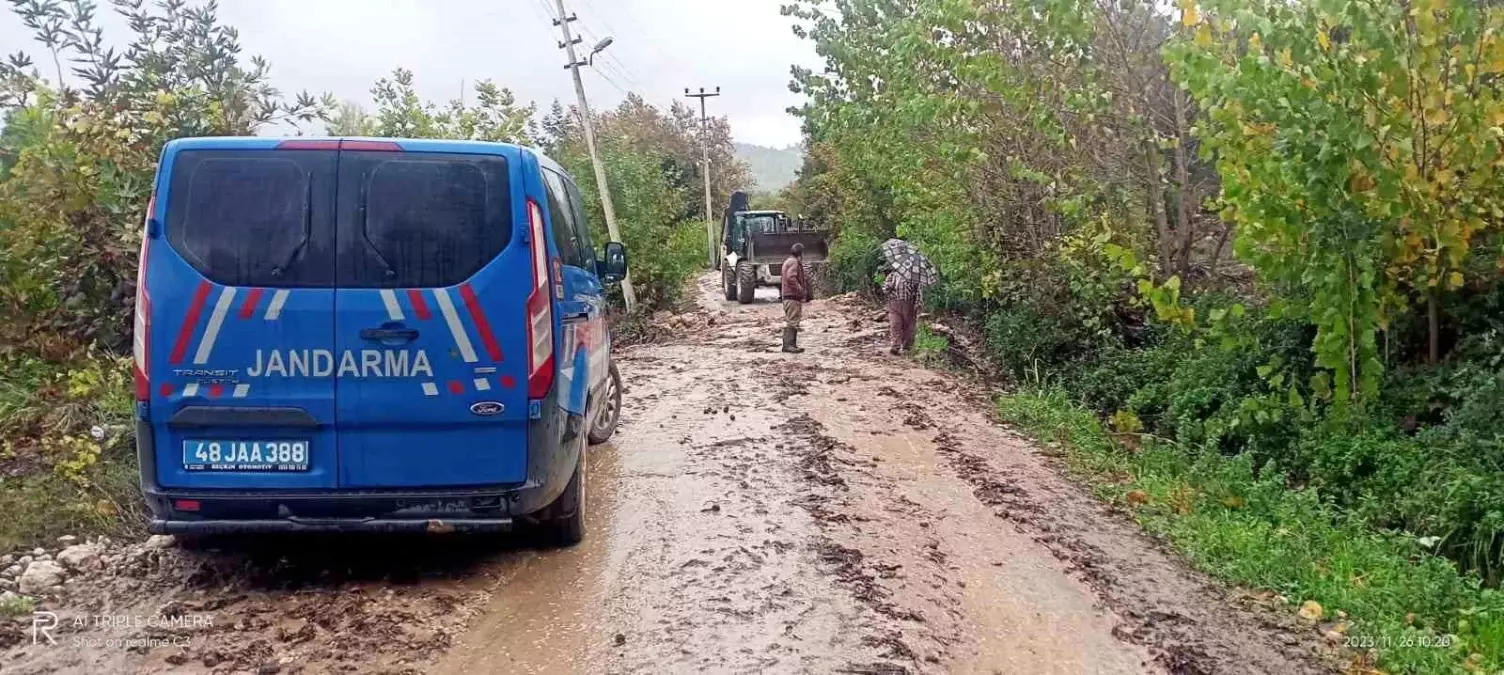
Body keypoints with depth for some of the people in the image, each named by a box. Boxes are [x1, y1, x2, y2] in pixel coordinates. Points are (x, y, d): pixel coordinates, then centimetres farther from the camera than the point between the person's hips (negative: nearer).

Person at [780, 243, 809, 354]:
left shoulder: (788, 262, 20)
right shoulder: (794, 262, -13)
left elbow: (782, 277, 27)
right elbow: (791, 278, -26)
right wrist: (801, 291, -22)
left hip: (788, 296, 11)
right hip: (793, 296, -11)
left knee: (789, 321, 14)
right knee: (793, 321, -11)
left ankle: (787, 344, 18)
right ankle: (789, 345, -13)